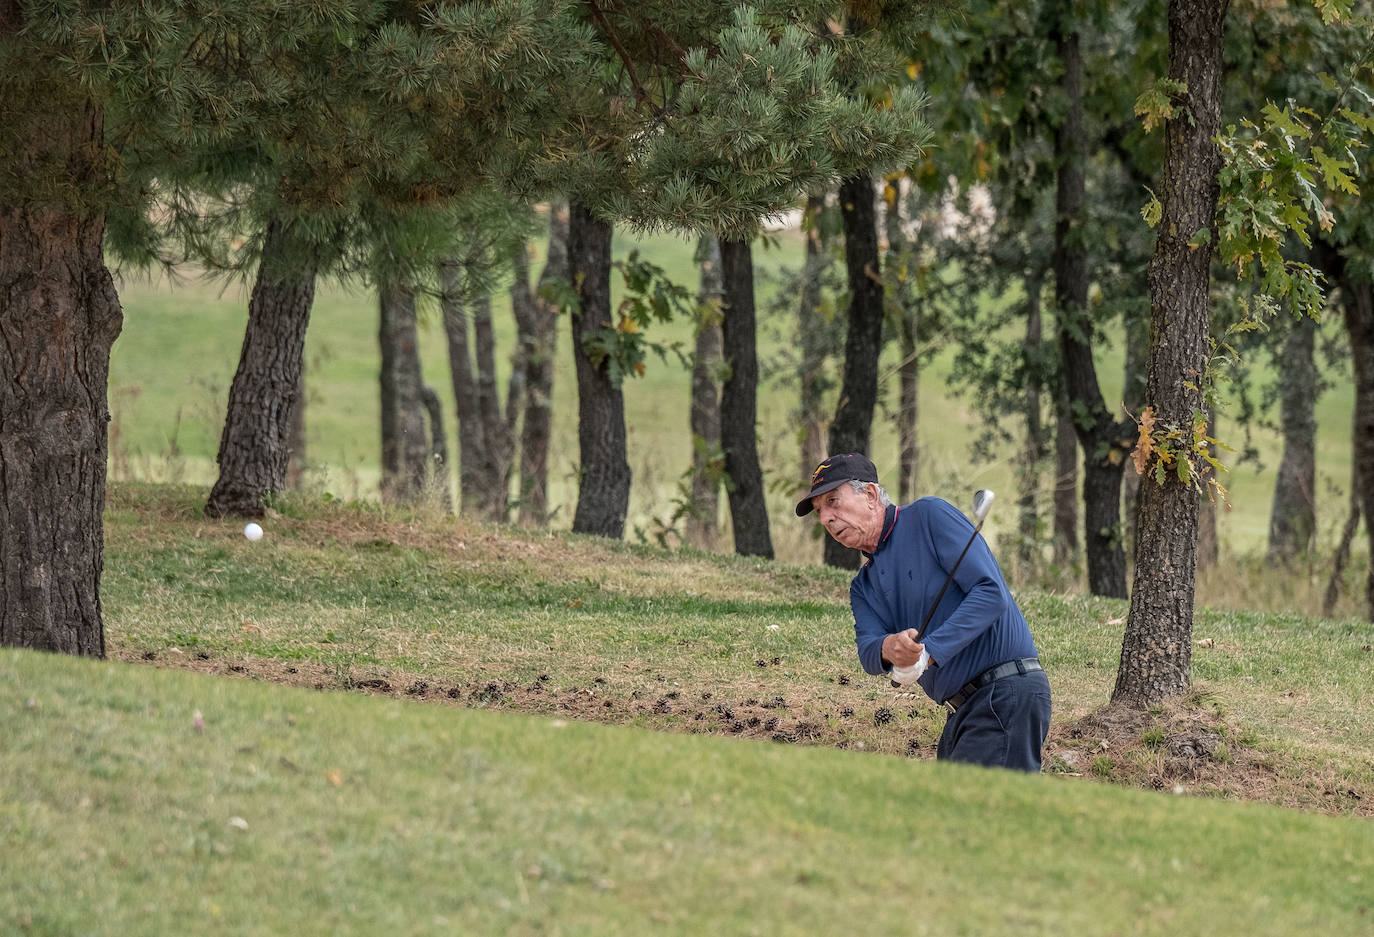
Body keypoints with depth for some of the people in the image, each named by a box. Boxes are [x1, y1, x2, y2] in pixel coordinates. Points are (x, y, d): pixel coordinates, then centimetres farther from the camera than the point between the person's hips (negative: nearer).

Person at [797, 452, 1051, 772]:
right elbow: (867, 652, 1)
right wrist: (888, 649, -24)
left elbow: (991, 593, -14)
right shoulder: (863, 588, 19)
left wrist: (929, 650, -20)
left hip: (1007, 697, -9)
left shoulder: (930, 516, -4)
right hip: (962, 712, 9)